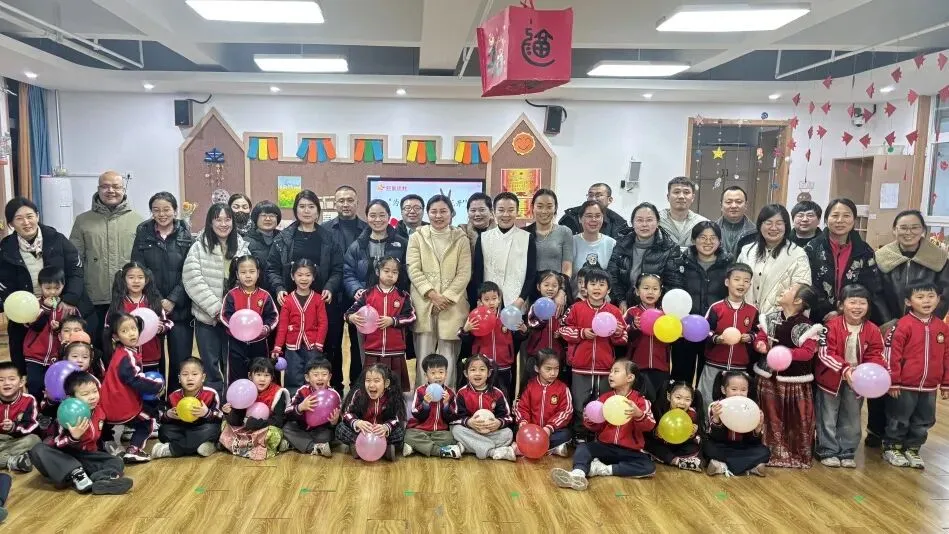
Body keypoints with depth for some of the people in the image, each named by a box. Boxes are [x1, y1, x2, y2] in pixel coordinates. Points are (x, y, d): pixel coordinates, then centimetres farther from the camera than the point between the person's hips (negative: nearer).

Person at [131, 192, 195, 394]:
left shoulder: (186, 237, 4)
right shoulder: (143, 235, 5)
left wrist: (172, 300, -11)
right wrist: (156, 302, -10)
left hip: (180, 309, 0)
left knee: (181, 360, 1)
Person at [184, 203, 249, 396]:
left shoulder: (241, 246, 4)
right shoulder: (199, 247, -3)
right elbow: (192, 280, -11)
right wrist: (216, 308, -16)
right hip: (208, 317, -2)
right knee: (211, 366, 8)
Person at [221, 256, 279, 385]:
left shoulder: (265, 296, -3)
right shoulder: (231, 295, -4)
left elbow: (273, 317, -2)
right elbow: (225, 316, -5)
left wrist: (266, 328, -20)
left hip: (259, 343, 1)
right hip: (236, 343, -1)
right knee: (236, 378, 8)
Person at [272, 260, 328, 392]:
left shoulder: (318, 299, 1)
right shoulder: (288, 300, 2)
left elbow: (323, 323, -1)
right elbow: (282, 325, 2)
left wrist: (319, 344, -10)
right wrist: (277, 347, -3)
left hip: (312, 346, -1)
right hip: (293, 347, 1)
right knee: (293, 381, 5)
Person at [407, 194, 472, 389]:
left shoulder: (461, 239, 7)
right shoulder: (417, 237, 7)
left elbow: (464, 273, 1)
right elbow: (413, 270, 0)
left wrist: (446, 297, -10)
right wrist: (431, 294, -12)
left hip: (452, 305, 0)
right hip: (424, 304, 0)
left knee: (448, 356, 3)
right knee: (423, 356, 1)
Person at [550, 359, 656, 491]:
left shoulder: (640, 401, -4)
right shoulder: (604, 398, 5)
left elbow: (649, 426, -19)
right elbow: (596, 428, 9)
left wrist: (639, 414, -40)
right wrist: (590, 420, -14)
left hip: (629, 451, -2)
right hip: (605, 446, 3)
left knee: (649, 467, -27)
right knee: (582, 447, -20)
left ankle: (602, 469, -27)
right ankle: (578, 474, -49)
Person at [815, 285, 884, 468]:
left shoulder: (872, 330, -6)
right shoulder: (832, 325, -18)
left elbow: (875, 356, -4)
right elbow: (825, 353, -22)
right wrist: (844, 369, -33)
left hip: (857, 380, 4)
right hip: (831, 378, -4)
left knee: (851, 419, 16)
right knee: (828, 418, 7)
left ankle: (847, 452, 30)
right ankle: (828, 451, 21)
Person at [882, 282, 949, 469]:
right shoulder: (903, 325, -14)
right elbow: (892, 354, -14)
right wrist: (893, 382, -14)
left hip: (929, 387, 5)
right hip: (905, 386, -5)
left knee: (924, 422, 16)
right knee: (899, 420, 8)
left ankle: (912, 449, 33)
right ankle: (891, 449, 25)